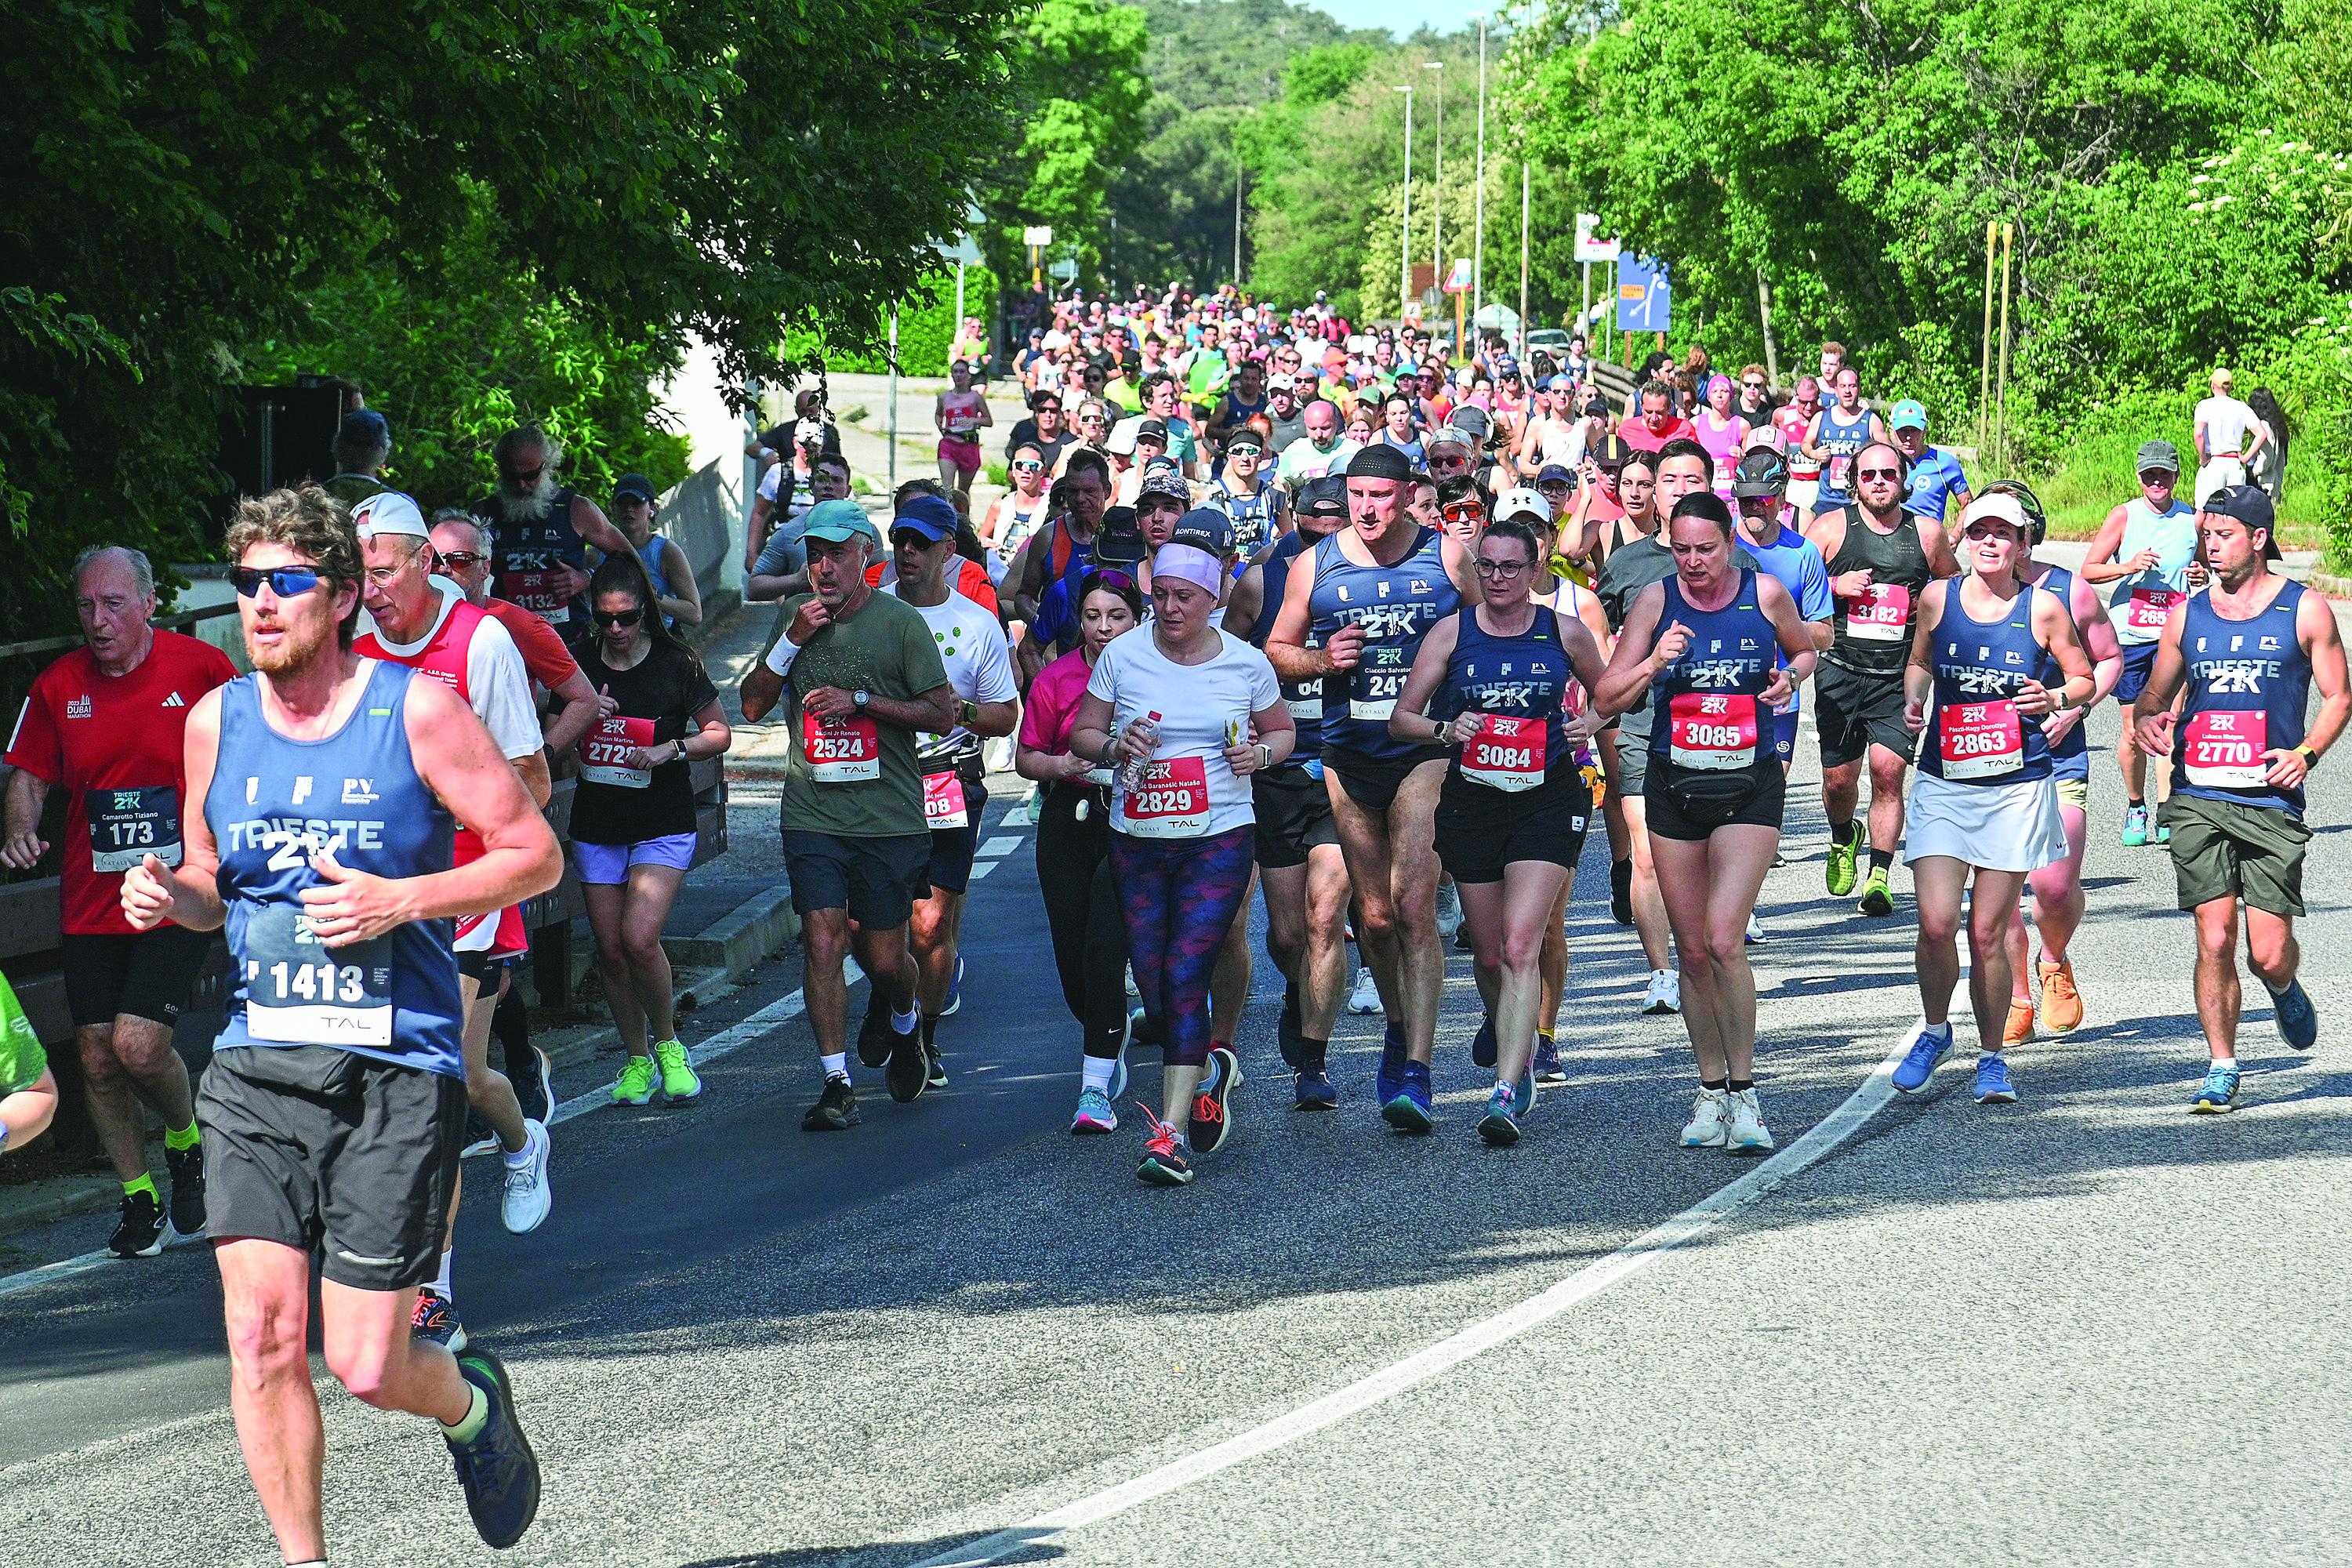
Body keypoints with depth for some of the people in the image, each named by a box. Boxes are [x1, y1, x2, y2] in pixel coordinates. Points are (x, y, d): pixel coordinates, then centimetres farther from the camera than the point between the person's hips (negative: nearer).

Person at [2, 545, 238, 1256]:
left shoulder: (202, 667, -5)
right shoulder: (57, 686, 3)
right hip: (91, 902, 4)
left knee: (138, 1043, -16)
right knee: (97, 1058, 4)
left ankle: (186, 1142, 16)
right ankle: (141, 1202, 21)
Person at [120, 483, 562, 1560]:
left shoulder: (417, 710, -4)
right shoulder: (216, 721, 8)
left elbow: (537, 856, -1)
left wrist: (400, 901, -14)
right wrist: (169, 894, -3)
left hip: (396, 1071, -3)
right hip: (256, 1066, 3)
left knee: (366, 1367, -3)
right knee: (262, 1338, -8)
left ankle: (470, 1401, 32)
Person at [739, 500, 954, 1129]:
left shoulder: (900, 622, -3)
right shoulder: (795, 616, 8)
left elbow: (942, 715, -4)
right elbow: (753, 705, 7)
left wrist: (860, 700, -14)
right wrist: (793, 640, -6)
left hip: (889, 817, -2)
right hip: (813, 813, 2)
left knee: (884, 958, 4)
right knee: (823, 942, -9)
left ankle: (902, 1020, 38)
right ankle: (836, 1085, -3)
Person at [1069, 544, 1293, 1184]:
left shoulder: (1246, 663, 1)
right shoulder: (1123, 656, 2)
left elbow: (1282, 730, 16)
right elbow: (1081, 732, 8)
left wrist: (1260, 753, -6)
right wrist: (1113, 747, -13)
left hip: (1219, 839, -3)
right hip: (1137, 842, 3)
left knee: (1184, 976, -15)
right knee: (1152, 987, 5)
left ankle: (1171, 1135, -15)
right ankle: (1210, 1070, 37)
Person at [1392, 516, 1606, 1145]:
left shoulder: (1564, 633, 2)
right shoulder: (1452, 632, 2)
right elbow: (1401, 718, 3)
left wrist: (1590, 725, -3)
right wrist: (1445, 730, -17)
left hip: (1548, 802, -2)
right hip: (1472, 803, 2)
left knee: (1520, 947, -16)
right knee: (1490, 953, 12)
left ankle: (1507, 1092, -20)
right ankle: (1504, 1027, 45)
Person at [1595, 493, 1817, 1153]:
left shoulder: (1765, 594, -3)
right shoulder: (1655, 600, -2)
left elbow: (1804, 651, 18)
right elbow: (1606, 700, -2)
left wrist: (1789, 679, -4)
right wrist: (1654, 663, -19)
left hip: (1750, 786, -2)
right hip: (1674, 788, 2)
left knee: (1724, 940, -16)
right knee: (1692, 950, 7)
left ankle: (1743, 1092, -6)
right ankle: (1710, 1091, 21)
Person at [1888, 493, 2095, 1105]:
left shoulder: (2043, 608, -1)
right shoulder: (1938, 598, 3)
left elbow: (2083, 679, 9)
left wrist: (2055, 699, -12)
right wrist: (1913, 700, 1)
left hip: (2016, 787, -1)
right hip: (1943, 784, 1)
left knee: (1988, 932, 1)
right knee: (1936, 922, -10)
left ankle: (1992, 1057, 18)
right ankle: (1934, 1030, 18)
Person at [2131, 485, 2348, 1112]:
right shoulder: (2188, 615, 10)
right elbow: (2154, 693, 18)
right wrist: (2147, 720, -5)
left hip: (2271, 803, -2)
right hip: (2197, 798, 2)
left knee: (2268, 954, -3)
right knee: (2214, 940, -6)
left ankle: (2284, 989, 33)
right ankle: (2221, 1070, 6)